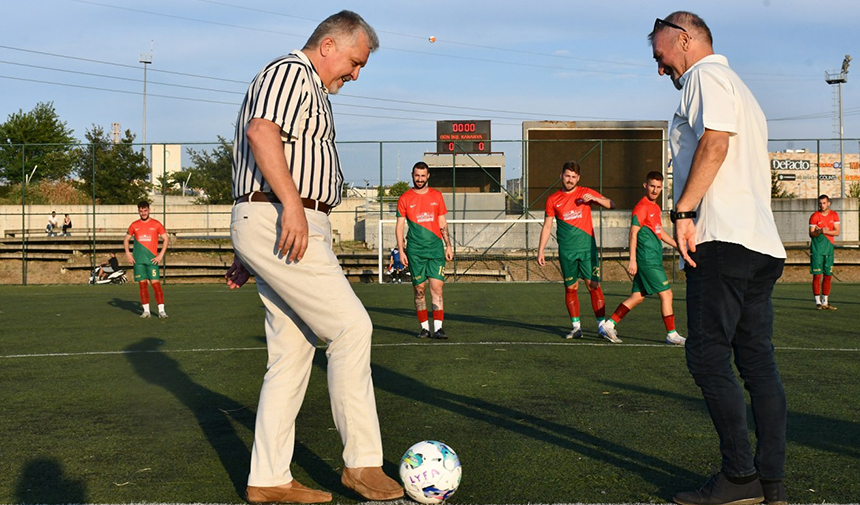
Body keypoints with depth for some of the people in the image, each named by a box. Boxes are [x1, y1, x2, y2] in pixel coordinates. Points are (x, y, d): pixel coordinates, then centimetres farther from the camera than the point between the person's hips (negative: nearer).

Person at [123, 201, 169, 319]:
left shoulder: (156, 224, 2)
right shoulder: (134, 225, 9)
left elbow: (166, 239, 3)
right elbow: (126, 240, 18)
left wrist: (161, 255, -4)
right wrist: (127, 253, 4)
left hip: (152, 259, -3)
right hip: (138, 260, 3)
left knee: (156, 283, -10)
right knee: (142, 284, 2)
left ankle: (161, 310, -10)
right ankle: (146, 310, 9)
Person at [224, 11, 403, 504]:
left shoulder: (313, 93, 29)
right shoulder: (292, 72, -3)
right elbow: (261, 132, -24)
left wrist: (249, 253, 22)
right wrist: (292, 204, -30)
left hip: (287, 228, 11)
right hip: (280, 221, -11)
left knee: (292, 353, 7)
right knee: (352, 327, -11)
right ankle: (362, 462, -3)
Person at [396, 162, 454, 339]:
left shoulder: (436, 196, 10)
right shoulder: (405, 198, 4)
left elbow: (443, 224, 15)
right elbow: (399, 226, 4)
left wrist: (448, 245, 8)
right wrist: (401, 251, -4)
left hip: (436, 248, 1)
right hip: (415, 250, -1)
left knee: (437, 287, -8)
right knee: (419, 290, 3)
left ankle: (438, 328, -8)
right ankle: (424, 327, 12)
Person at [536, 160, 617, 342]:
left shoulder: (586, 193, 6)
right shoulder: (553, 200, 6)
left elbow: (611, 204, 5)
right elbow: (547, 226, 9)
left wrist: (594, 198, -13)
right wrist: (540, 251, 4)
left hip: (587, 248, -1)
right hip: (566, 251, 1)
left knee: (594, 285, -7)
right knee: (570, 288, 4)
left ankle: (602, 327, -4)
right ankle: (576, 327, 15)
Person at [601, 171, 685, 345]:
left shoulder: (655, 207, 16)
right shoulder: (641, 207, -12)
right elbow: (633, 233, -16)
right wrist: (632, 260, -20)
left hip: (654, 259, 9)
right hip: (648, 260, -9)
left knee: (637, 296, 10)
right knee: (666, 293, -5)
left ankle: (610, 324, 14)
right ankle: (671, 334, 2)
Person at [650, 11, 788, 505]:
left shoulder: (706, 75, 1)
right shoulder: (740, 89, 29)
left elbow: (715, 140, -16)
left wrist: (684, 210, -19)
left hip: (725, 239, -9)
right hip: (763, 242, 10)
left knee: (708, 356, -7)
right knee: (758, 360, 5)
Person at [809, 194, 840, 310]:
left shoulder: (834, 215, 8)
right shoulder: (814, 216, -3)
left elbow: (837, 232, 1)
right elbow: (811, 234, -6)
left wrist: (825, 231, -15)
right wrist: (819, 231, -25)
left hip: (829, 247, 4)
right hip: (817, 248, -4)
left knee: (828, 276, 5)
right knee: (817, 275, -7)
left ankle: (825, 302, 12)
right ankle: (818, 302, -2)